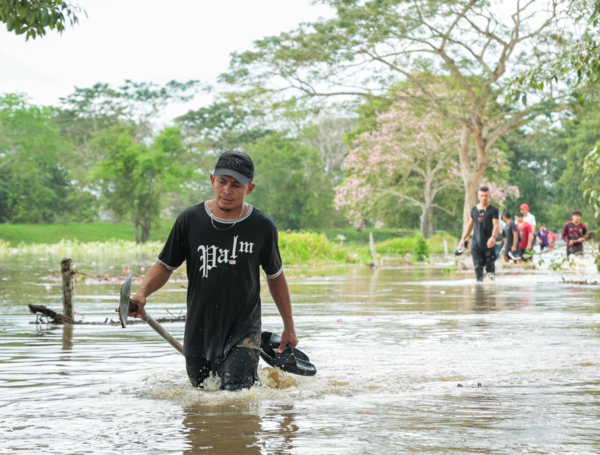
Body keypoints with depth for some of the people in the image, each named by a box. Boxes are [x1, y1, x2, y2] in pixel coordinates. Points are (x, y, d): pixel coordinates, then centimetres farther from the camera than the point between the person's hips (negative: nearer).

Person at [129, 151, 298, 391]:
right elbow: (165, 265, 4)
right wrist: (142, 293, -16)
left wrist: (289, 327, 14)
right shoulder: (189, 220, -4)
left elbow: (275, 277, 9)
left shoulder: (262, 227, -4)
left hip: (243, 332, -2)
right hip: (199, 332, 2)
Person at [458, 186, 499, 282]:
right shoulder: (474, 209, 13)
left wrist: (493, 237, -29)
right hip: (476, 243, 3)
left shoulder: (493, 210, -1)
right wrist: (463, 239, 18)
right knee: (478, 267, -1)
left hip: (488, 244, -3)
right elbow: (470, 224, 22)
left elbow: (495, 225, -11)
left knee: (490, 265, -5)